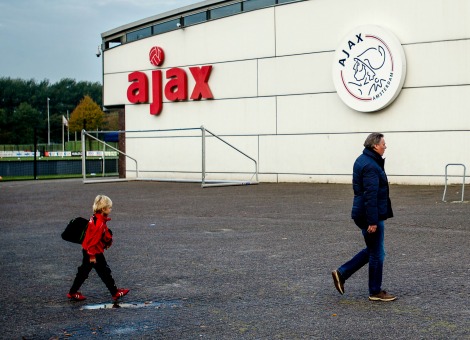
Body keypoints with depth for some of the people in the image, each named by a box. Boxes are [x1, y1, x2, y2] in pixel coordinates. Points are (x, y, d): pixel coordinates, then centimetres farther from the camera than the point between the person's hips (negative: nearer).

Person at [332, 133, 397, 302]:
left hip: (361, 212, 10)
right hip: (370, 215, -10)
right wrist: (372, 221, -24)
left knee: (372, 250, 19)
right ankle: (375, 292, 14)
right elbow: (370, 195, -25)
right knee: (377, 254, 2)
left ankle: (342, 273, 18)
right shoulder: (371, 166, -21)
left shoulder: (362, 160, 12)